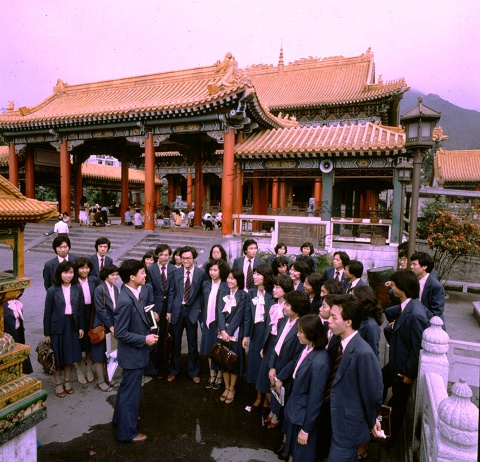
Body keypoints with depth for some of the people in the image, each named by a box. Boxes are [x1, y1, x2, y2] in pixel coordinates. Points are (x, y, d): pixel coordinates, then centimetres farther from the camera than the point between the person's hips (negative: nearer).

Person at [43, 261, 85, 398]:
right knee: (57, 356, 9)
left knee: (70, 355, 14)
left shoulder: (77, 289, -2)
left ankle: (67, 381, 33)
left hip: (72, 325, 3)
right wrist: (46, 333, -4)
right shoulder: (52, 291, -10)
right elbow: (47, 313, -6)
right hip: (57, 326, -2)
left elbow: (80, 309, 4)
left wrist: (81, 327, 3)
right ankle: (58, 383, 27)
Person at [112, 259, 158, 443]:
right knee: (131, 391, 8)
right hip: (132, 354, -9)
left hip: (135, 352, 9)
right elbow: (120, 333, -26)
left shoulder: (133, 294, -1)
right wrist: (144, 339, -22)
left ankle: (122, 417, 48)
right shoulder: (125, 301, -30)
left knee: (127, 388, 27)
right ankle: (127, 431, 27)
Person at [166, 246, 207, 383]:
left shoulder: (201, 273, -6)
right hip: (177, 310, 2)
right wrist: (169, 310, 3)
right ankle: (174, 370, 32)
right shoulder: (176, 273, 2)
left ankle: (194, 372, 28)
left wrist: (199, 309, -7)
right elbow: (172, 293, 5)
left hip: (192, 310, -2)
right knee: (175, 342, 13)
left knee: (192, 344, 9)